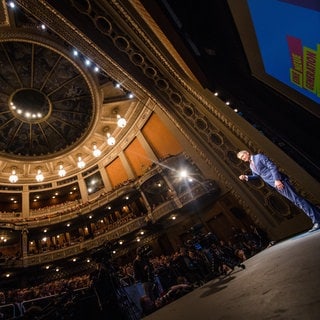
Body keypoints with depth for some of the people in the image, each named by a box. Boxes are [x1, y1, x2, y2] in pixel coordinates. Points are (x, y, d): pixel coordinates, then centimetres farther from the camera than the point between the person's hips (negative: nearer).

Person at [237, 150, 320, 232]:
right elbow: (256, 175, 29)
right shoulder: (251, 166, 17)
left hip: (279, 181, -8)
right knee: (296, 200, 8)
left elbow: (272, 167, -13)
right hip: (275, 185, 8)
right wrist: (246, 177, 11)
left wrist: (277, 180, -22)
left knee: (296, 199, -10)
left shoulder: (259, 156, -7)